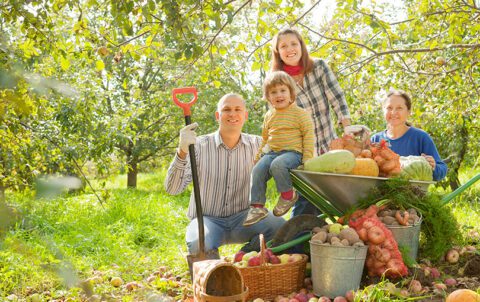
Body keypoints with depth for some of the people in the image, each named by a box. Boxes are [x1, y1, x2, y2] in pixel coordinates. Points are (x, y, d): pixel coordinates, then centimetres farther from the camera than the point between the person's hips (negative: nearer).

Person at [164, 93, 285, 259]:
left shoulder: (256, 144, 3)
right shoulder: (199, 145, -5)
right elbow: (172, 189, -12)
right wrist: (182, 151, -28)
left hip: (243, 216, 2)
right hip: (207, 218, -2)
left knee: (279, 226, -27)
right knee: (199, 245, -35)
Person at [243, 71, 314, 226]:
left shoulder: (299, 113, -1)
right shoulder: (269, 116, 16)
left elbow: (308, 134, -4)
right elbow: (265, 138, 27)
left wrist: (307, 158, -12)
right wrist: (258, 155, 24)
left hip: (292, 152, -6)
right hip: (271, 152, 6)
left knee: (278, 164, -35)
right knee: (257, 170, -17)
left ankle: (288, 194, -11)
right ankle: (257, 206, -11)